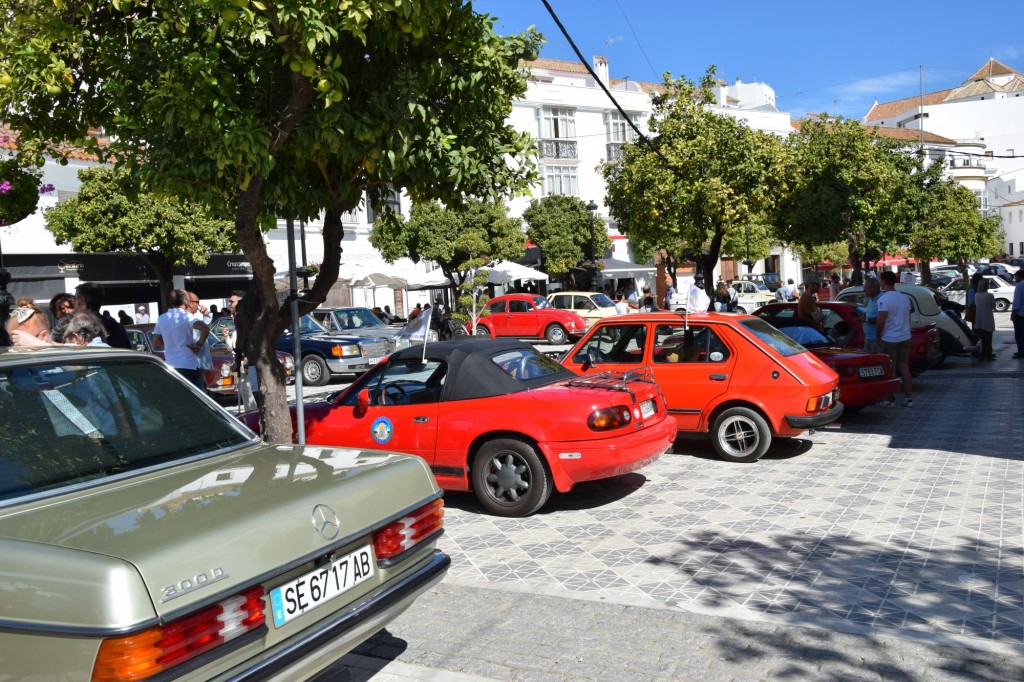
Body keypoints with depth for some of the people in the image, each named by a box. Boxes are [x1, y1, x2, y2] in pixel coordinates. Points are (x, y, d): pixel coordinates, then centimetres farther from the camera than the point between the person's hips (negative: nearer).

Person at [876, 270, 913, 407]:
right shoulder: (905, 298, 8)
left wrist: (878, 335, -6)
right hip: (905, 337, 7)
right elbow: (908, 318, 17)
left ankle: (890, 399, 5)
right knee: (904, 366, 12)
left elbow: (880, 321, -19)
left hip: (889, 339, -6)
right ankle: (908, 397, 13)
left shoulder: (884, 299, -16)